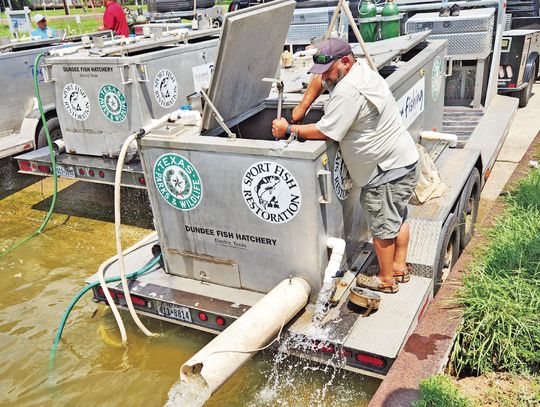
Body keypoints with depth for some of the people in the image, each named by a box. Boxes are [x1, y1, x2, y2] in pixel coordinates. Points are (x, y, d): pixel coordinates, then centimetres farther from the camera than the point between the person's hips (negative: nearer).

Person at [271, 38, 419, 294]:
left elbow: (324, 132, -23)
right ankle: (399, 268, 37)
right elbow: (319, 81, 20)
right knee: (397, 217, 21)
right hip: (402, 160, 10)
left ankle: (386, 280, 21)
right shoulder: (358, 68, 6)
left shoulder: (348, 90, -27)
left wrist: (289, 130, -11)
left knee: (382, 225, 5)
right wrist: (300, 110, 10)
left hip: (387, 169, -10)